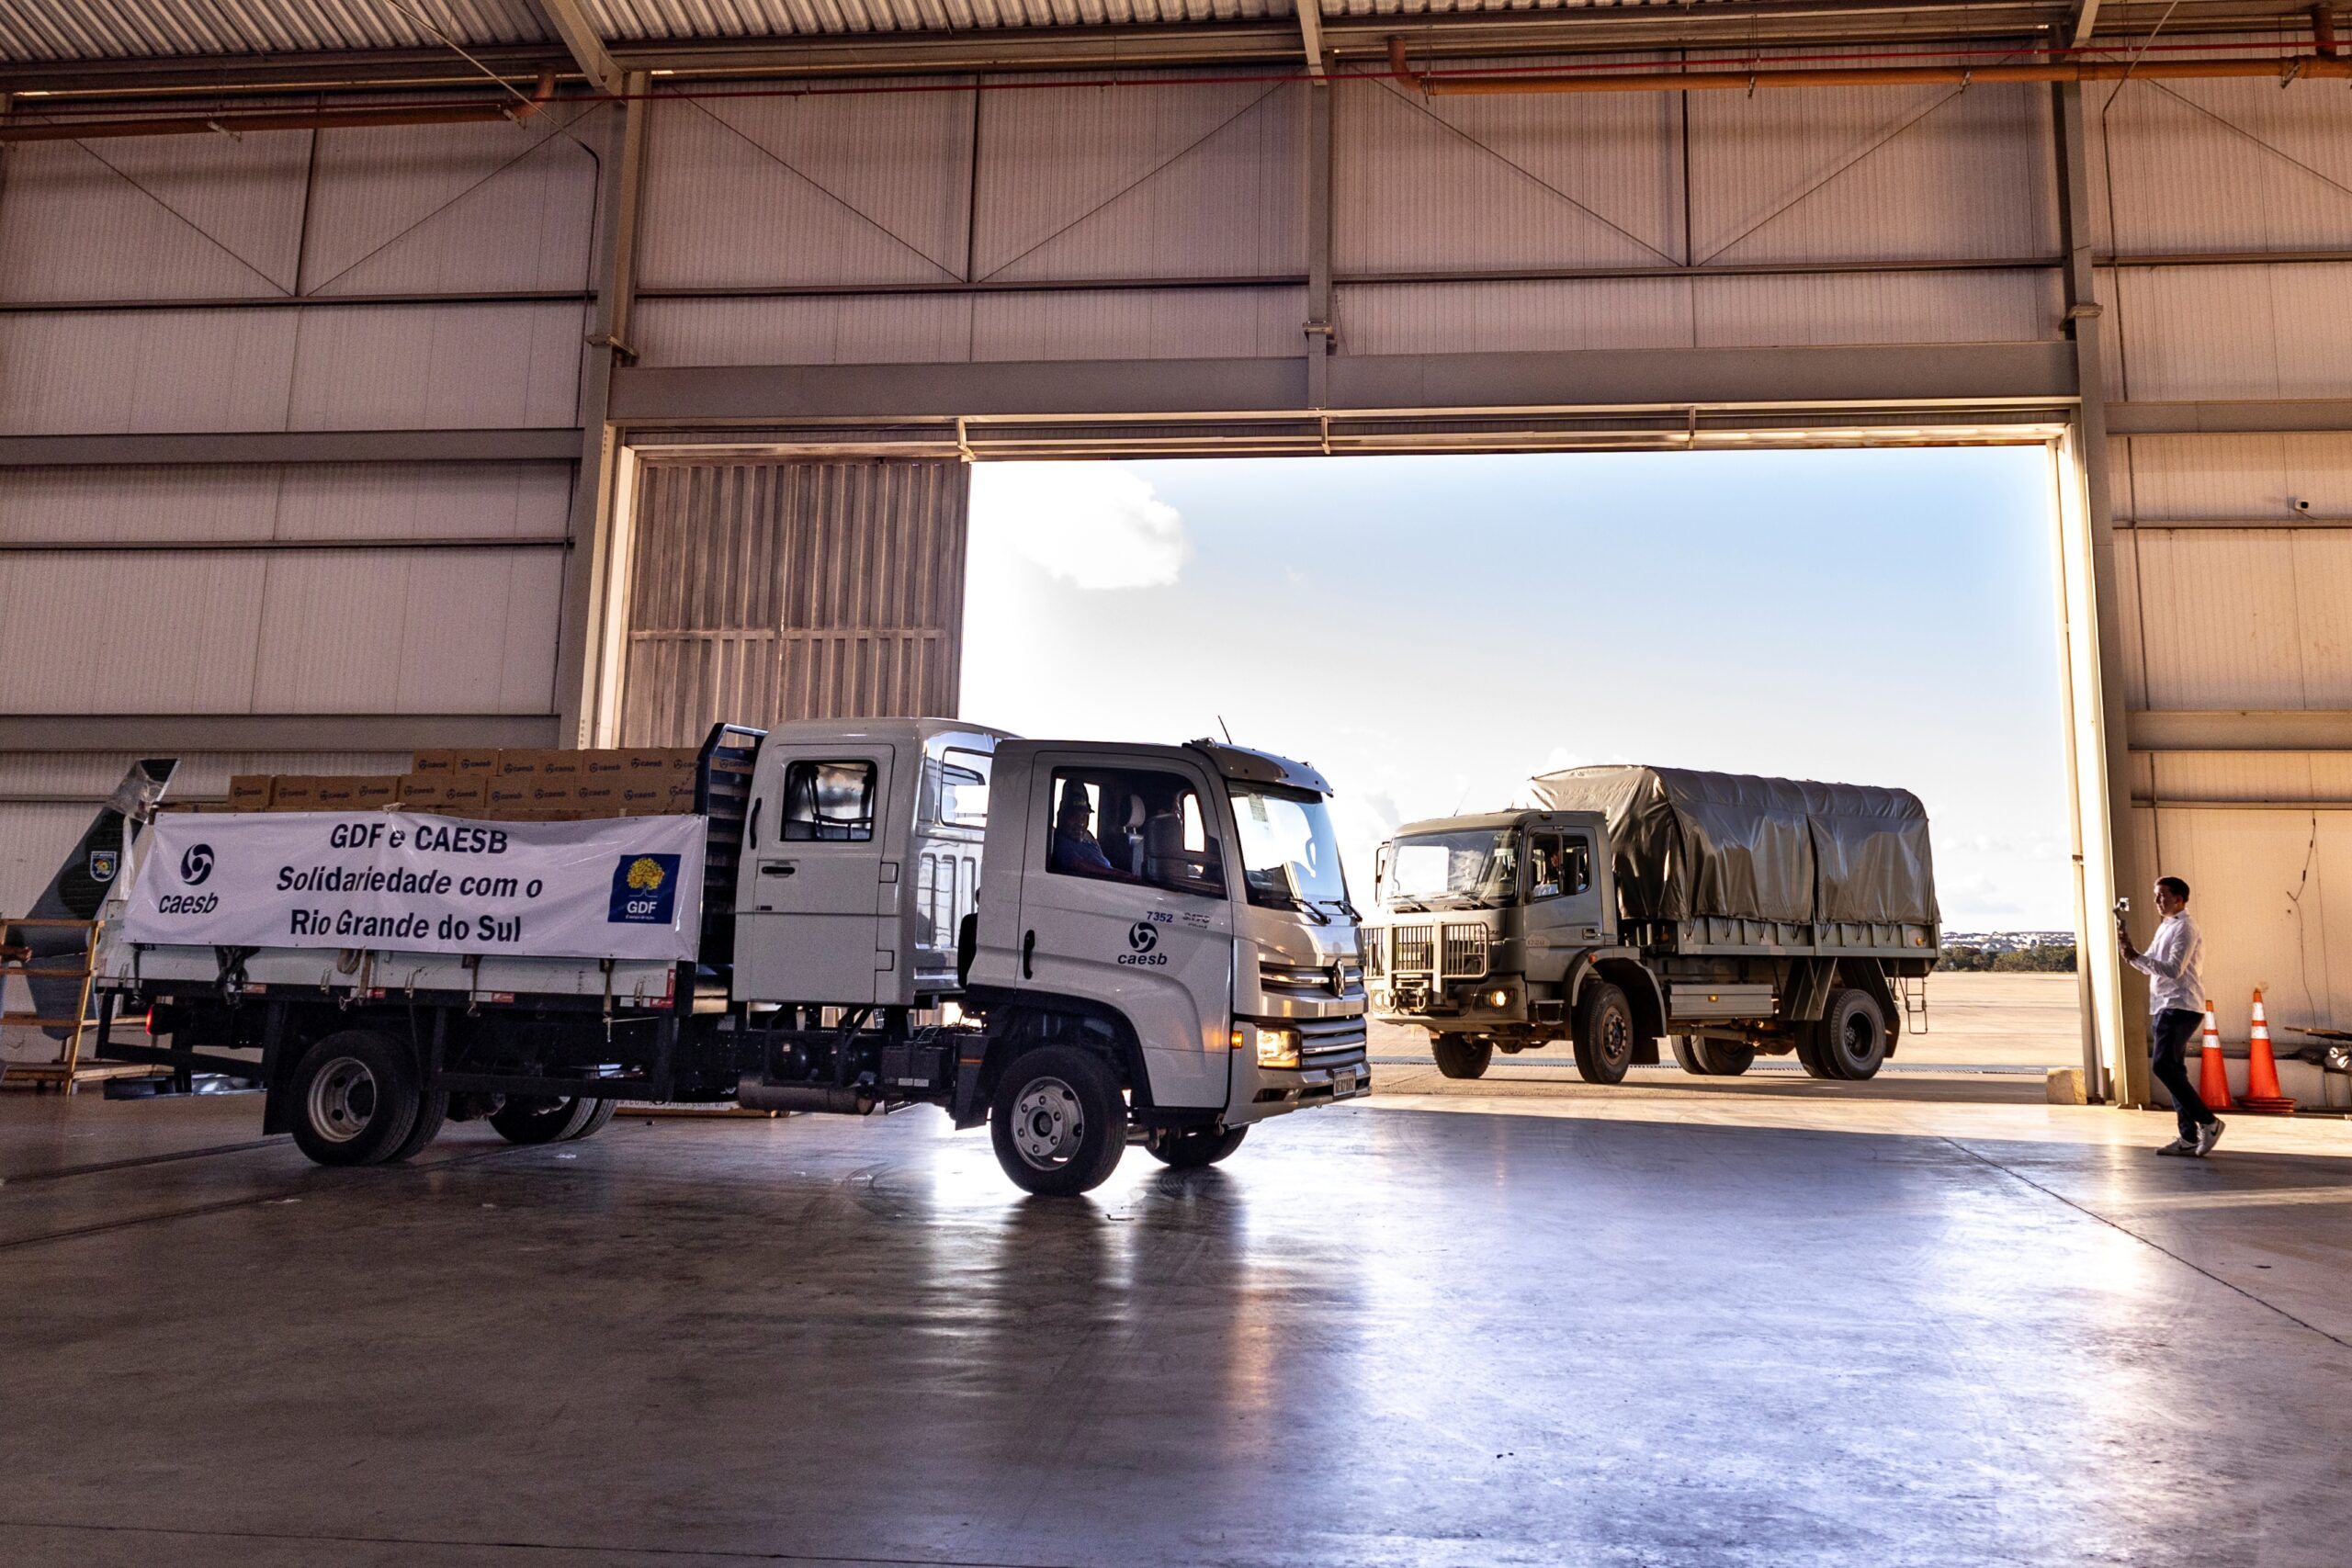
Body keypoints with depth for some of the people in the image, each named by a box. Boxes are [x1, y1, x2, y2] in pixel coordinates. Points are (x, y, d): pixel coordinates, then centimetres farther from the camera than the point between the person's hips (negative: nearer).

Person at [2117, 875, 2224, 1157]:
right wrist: (2130, 952, 6)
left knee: (2163, 1066, -17)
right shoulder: (2165, 928, 19)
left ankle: (2208, 1122, -11)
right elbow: (2150, 967, 22)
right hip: (2165, 1008, 10)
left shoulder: (2185, 929, -10)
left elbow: (2173, 970, -20)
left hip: (2180, 1007, -10)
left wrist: (2136, 955, -21)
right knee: (2172, 1070, 9)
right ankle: (2189, 1137, 12)